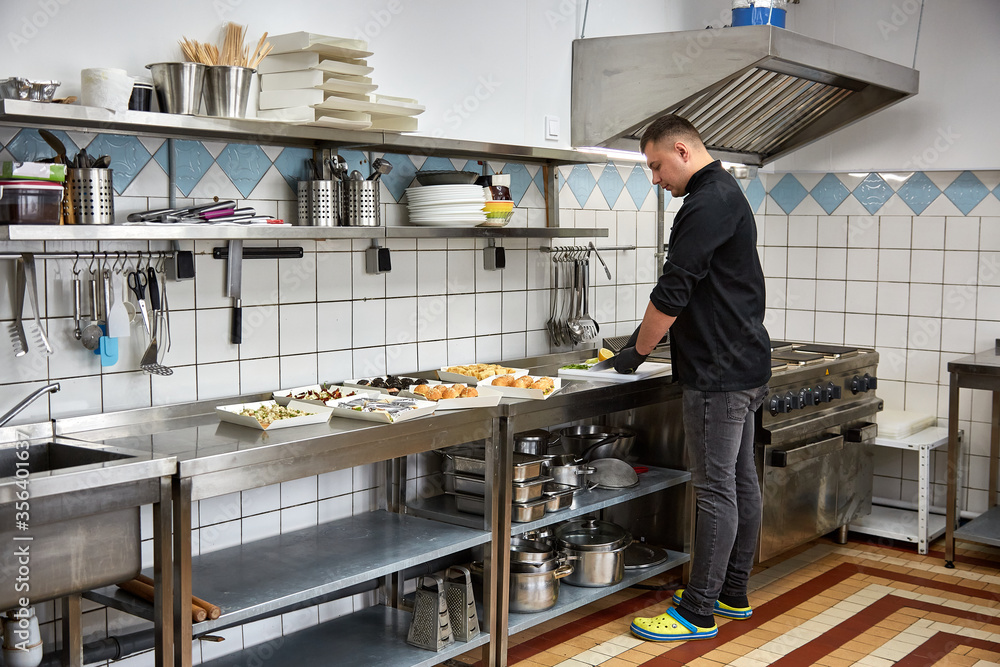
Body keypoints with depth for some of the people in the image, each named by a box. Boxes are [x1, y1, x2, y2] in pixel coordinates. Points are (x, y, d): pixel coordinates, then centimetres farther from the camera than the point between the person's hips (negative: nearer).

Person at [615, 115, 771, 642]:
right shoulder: (728, 195, 18)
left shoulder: (707, 205, -17)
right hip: (744, 366, 11)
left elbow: (673, 292, -19)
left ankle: (699, 613, 2)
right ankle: (733, 593, 26)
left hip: (718, 373, -11)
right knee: (740, 480, 15)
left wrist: (638, 351, -6)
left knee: (715, 489, -5)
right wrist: (648, 332, 18)